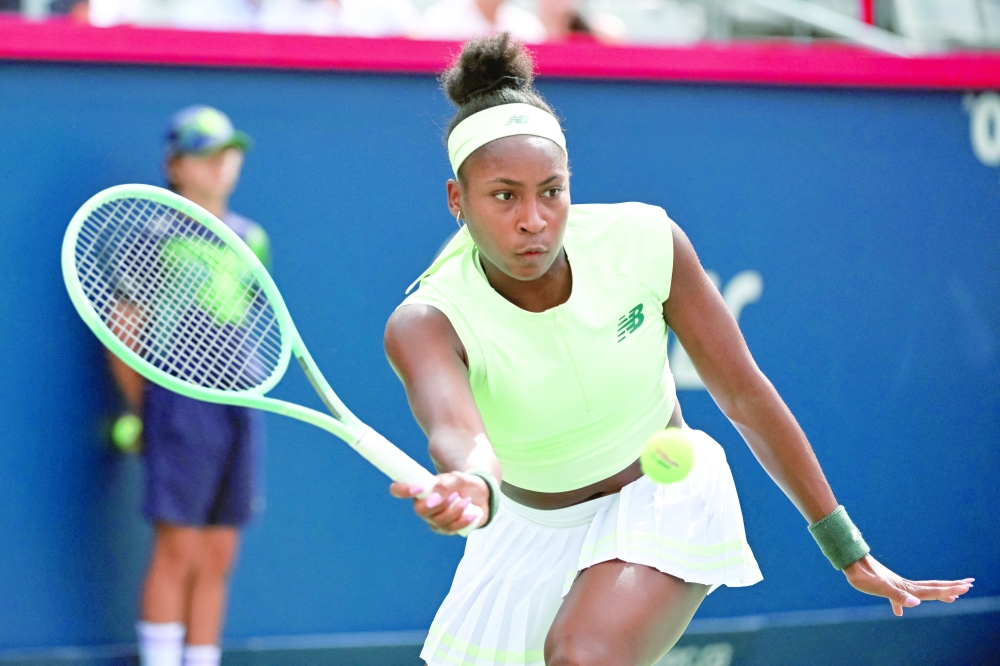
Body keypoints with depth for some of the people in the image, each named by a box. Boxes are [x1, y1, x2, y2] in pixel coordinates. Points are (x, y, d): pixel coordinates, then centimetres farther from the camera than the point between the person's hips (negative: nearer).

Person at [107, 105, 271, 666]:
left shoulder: (251, 239, 13)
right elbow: (123, 334, -2)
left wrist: (240, 390, 15)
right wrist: (145, 409, 0)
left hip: (240, 404, 6)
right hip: (181, 403, -6)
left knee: (219, 558, 6)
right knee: (178, 551, -8)